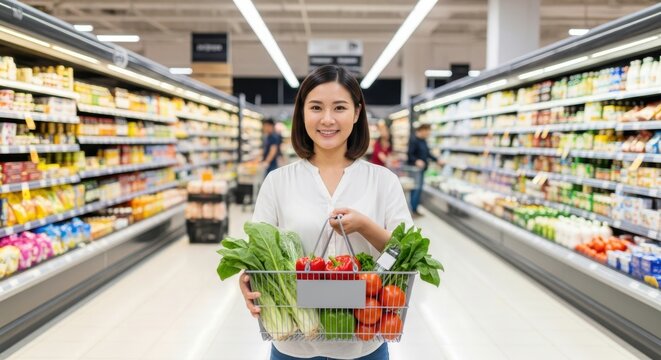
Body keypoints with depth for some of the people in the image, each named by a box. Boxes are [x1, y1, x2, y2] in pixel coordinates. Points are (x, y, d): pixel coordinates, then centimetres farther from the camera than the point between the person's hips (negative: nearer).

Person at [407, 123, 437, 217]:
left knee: (419, 189, 11)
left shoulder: (423, 141, 12)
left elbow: (427, 153, 21)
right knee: (416, 188, -10)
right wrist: (416, 161, -32)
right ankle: (412, 210, -4)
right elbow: (410, 154, -17)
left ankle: (415, 209, 18)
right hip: (415, 167, -9)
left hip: (422, 167, 9)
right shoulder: (413, 140, -14)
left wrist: (437, 160, 22)